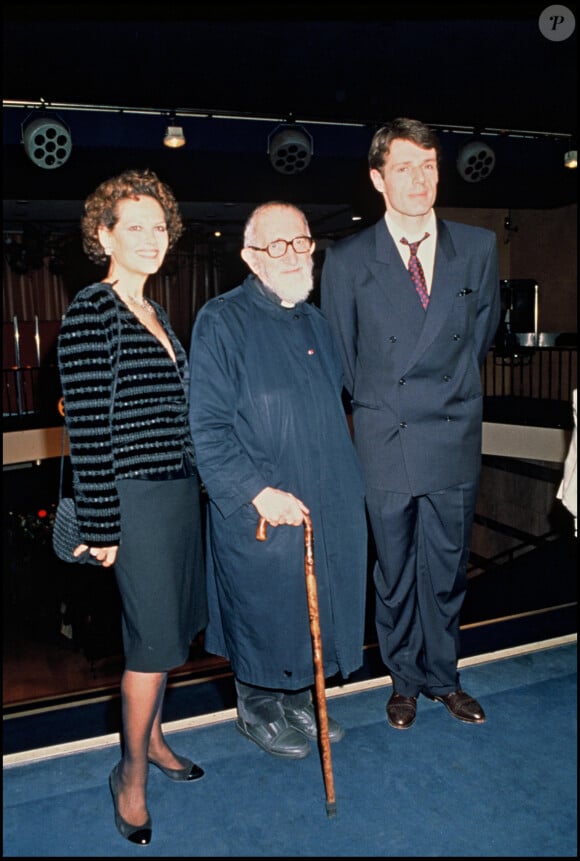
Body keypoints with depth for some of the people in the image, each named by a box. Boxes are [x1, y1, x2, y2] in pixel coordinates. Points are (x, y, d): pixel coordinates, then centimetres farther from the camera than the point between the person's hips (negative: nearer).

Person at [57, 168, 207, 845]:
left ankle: (151, 737, 39)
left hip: (179, 490, 8)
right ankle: (131, 775, 24)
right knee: (155, 638, 2)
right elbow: (88, 428, -16)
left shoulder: (154, 315, 13)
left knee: (167, 627, 18)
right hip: (136, 497, -8)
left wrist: (191, 487, 17)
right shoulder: (90, 313, -13)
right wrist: (102, 527, -15)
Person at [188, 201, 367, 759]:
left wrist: (348, 482, 14)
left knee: (315, 607, 18)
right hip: (257, 512, -6)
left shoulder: (316, 321, 11)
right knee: (262, 609, 9)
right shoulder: (221, 321, -11)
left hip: (327, 506, 7)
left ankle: (297, 699, 41)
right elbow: (206, 426, -16)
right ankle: (256, 710, 35)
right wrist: (258, 492, -22)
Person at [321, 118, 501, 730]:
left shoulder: (478, 248, 3)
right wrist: (377, 405, 8)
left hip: (455, 443, 2)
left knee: (447, 569, 14)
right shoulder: (346, 260, -2)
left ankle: (442, 676, 35)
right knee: (395, 574, 12)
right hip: (385, 445, -1)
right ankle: (405, 679, 33)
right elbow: (339, 356, 6)